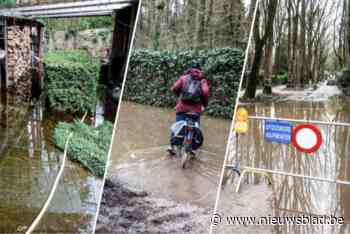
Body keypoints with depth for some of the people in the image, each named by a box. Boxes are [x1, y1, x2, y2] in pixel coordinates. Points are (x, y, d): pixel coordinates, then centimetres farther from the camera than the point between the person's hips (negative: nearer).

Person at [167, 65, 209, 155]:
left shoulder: (184, 77, 11)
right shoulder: (202, 80, 8)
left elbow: (174, 88, -1)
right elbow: (205, 92, -11)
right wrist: (205, 104, 5)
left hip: (181, 107, 1)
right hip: (195, 110, -1)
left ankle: (172, 145, 9)